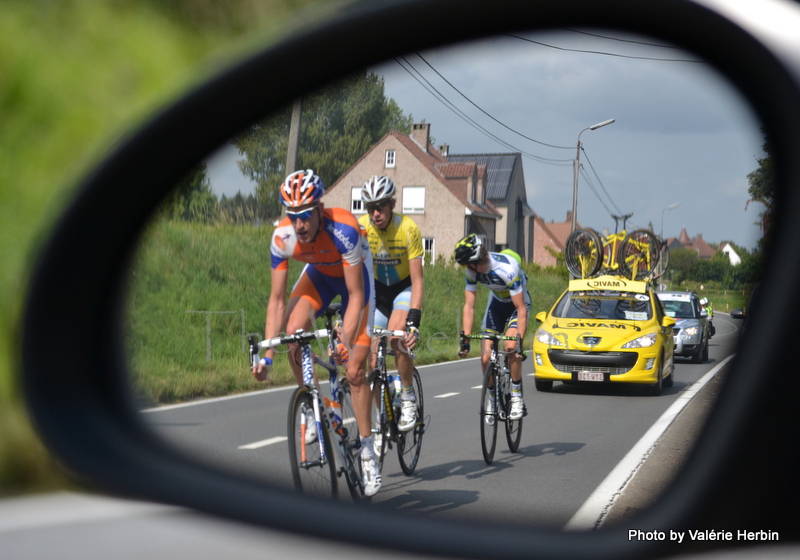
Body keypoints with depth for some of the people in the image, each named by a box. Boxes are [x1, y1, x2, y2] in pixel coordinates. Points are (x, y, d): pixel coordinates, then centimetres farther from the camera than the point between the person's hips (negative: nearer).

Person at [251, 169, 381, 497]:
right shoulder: (283, 238, -28)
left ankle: (367, 452, 4)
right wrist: (267, 354, -27)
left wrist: (345, 343, -45)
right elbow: (277, 300, -21)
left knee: (355, 370, -9)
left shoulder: (343, 230, -39)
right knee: (294, 330, -26)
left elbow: (355, 296, -35)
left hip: (355, 275, -3)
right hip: (319, 273, 3)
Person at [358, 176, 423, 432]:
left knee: (397, 335, -31)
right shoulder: (359, 228, -19)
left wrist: (413, 321, -36)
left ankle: (408, 398, -12)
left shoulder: (408, 229, -25)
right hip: (377, 289, 3)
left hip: (404, 288, -3)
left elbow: (417, 281, -25)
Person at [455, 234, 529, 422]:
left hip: (517, 302, -5)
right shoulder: (472, 270, -21)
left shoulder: (507, 269, -37)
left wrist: (519, 341, -39)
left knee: (511, 346, -29)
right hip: (497, 302, 5)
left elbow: (521, 309, -34)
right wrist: (465, 340, -20)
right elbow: (469, 306, -16)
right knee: (486, 358, -6)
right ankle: (494, 399, 14)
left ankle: (517, 399, -17)